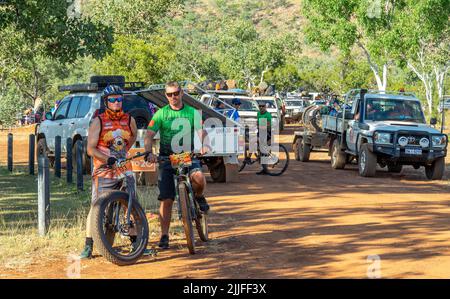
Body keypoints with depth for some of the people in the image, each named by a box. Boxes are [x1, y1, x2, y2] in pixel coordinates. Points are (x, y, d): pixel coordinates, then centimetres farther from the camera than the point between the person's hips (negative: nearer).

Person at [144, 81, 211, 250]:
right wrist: (149, 153, -25)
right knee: (166, 199, -4)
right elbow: (149, 135, -6)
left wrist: (204, 145, -28)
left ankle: (198, 197, 4)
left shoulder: (192, 112, 5)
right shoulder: (161, 114, 3)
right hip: (167, 158, 0)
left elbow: (201, 131, -6)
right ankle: (164, 236, 6)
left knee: (199, 178, -31)